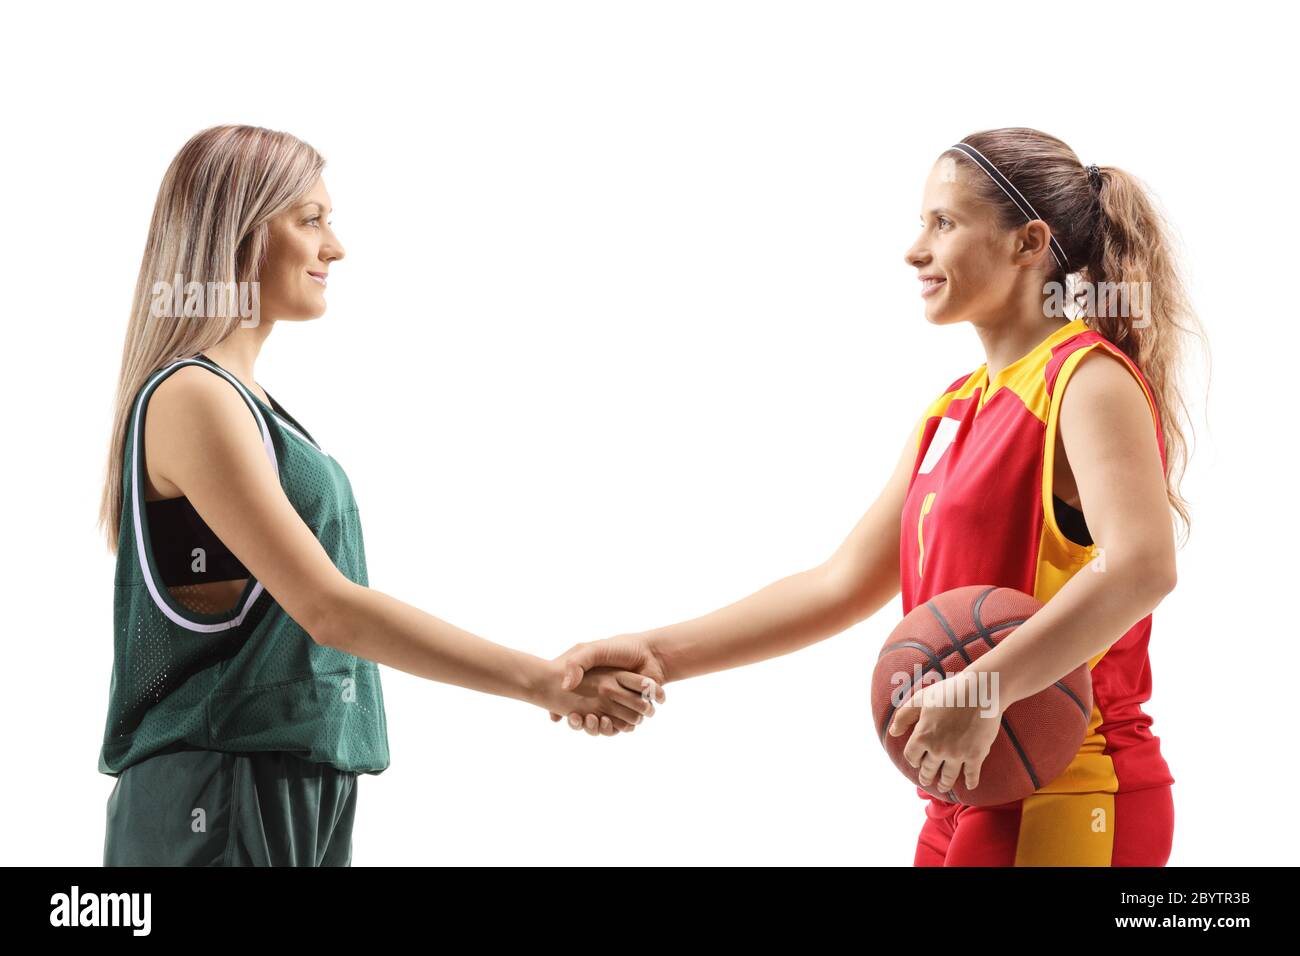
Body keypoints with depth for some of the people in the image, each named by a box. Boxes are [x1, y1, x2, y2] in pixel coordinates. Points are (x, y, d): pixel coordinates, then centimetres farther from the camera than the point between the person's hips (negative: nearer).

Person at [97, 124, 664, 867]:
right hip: (225, 799, -9)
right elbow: (327, 606, -20)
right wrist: (543, 681, -21)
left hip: (294, 795, 9)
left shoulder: (243, 400, 16)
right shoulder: (193, 399, -13)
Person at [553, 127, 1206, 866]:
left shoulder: (1089, 379, -10)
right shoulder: (953, 411, 15)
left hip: (1065, 810, -8)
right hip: (970, 801, 8)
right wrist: (660, 655, 6)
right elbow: (843, 585, 13)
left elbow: (1141, 566, -26)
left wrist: (984, 690, -31)